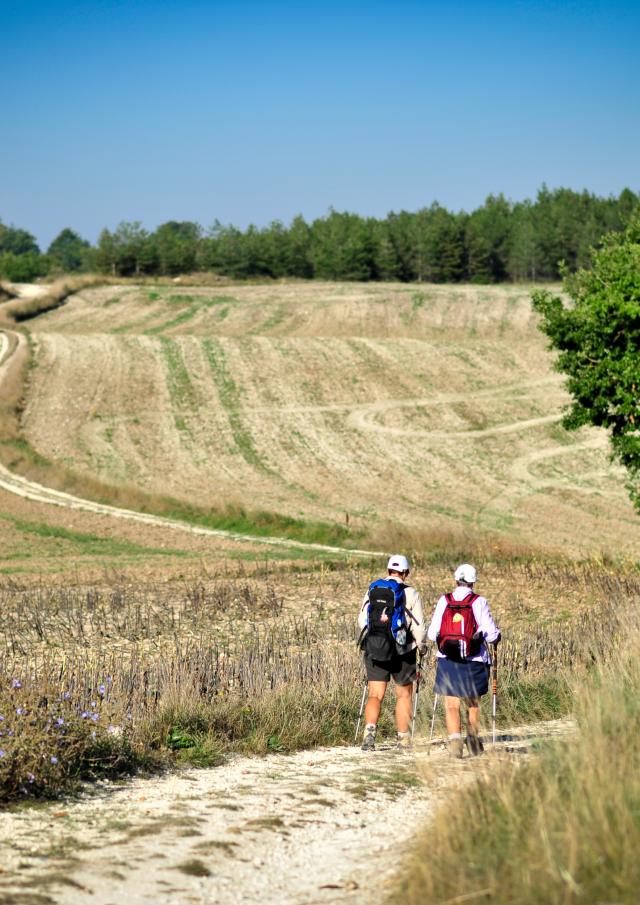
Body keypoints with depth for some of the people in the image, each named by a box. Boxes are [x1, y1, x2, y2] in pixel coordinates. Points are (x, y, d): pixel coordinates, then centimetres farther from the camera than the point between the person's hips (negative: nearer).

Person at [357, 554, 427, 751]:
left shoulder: (372, 590, 4)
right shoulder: (410, 593, -6)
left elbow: (361, 620, 10)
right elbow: (418, 626, -6)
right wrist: (422, 646, 10)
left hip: (374, 651, 2)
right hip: (402, 652, -2)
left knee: (375, 695, 2)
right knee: (404, 695, 13)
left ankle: (370, 729, -21)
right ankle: (403, 738, 17)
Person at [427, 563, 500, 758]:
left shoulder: (444, 601, -1)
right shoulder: (479, 602, -7)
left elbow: (432, 634, 1)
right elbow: (491, 634, -7)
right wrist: (496, 636, 16)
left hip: (447, 662, 0)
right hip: (474, 662, 0)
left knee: (451, 706, 2)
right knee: (474, 704, 19)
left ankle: (454, 738, -17)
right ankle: (473, 737, 17)